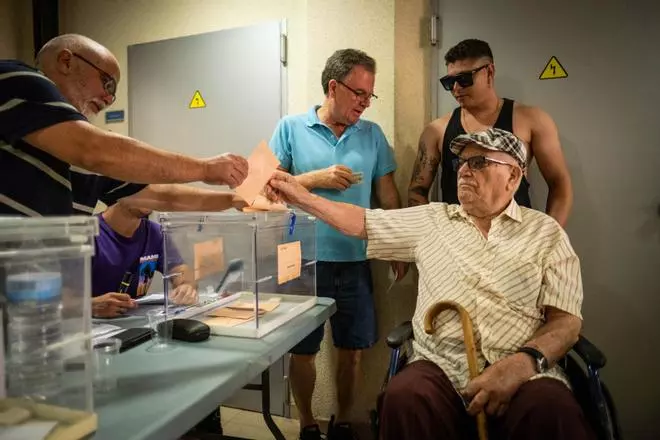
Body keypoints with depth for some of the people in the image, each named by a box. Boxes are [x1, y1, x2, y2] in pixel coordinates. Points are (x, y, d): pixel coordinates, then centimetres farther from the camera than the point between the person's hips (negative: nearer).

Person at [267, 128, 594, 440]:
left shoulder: (545, 231, 9)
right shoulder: (431, 220, 15)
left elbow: (566, 320, 1)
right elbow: (362, 222, 17)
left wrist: (524, 362, -18)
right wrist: (301, 197, 10)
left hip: (523, 372, -1)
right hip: (441, 366, 2)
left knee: (553, 410, -35)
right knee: (404, 398, -31)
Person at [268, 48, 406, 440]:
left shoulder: (372, 134, 7)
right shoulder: (291, 128, 0)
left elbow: (389, 195, 9)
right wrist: (317, 177, -14)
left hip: (355, 261, 2)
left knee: (352, 348, 12)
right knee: (303, 349, 10)